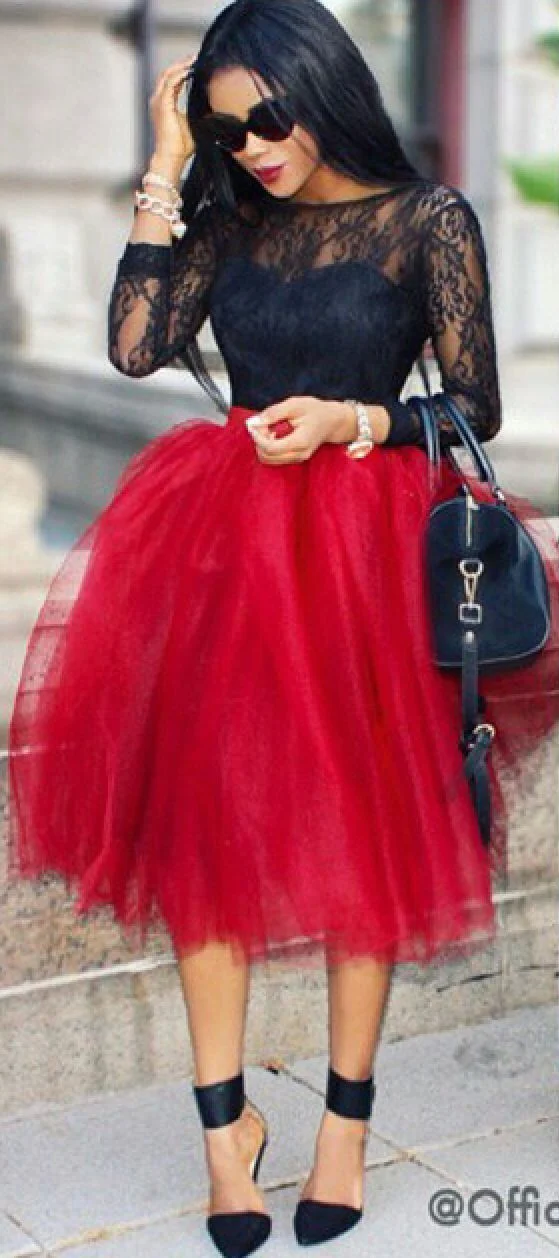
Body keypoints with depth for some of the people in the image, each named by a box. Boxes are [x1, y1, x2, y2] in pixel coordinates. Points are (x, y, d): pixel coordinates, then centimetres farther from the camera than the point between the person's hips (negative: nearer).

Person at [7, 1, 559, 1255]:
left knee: (357, 827, 4)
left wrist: (351, 421, -17)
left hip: (361, 548, -3)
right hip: (220, 537, 4)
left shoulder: (430, 218, 0)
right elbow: (137, 345, -4)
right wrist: (165, 174, -2)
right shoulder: (231, 221, 10)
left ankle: (348, 1117, 19)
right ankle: (225, 1118, 14)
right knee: (201, 816, 0)